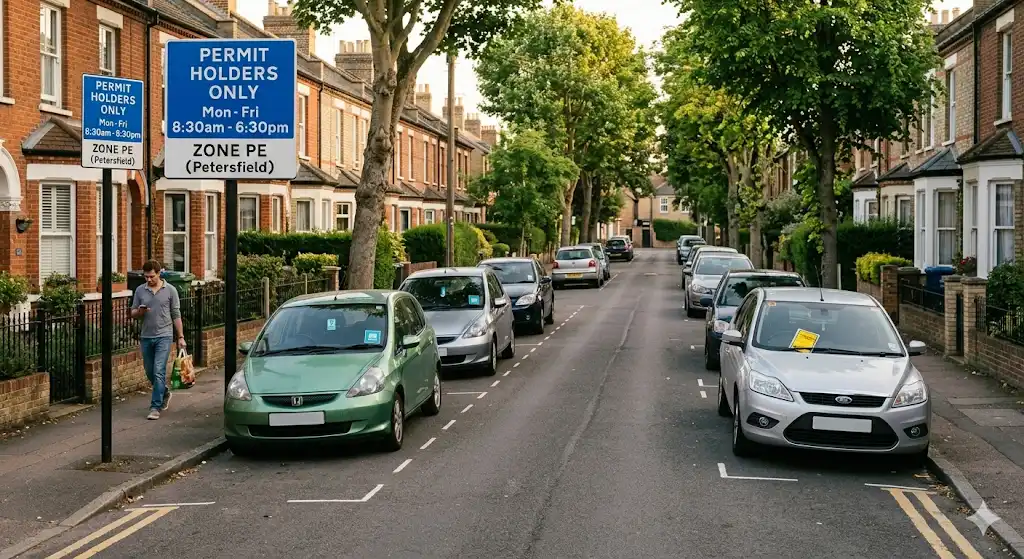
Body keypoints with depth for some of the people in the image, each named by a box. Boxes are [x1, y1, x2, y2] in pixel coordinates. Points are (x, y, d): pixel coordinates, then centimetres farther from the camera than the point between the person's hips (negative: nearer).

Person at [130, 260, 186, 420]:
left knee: (159, 372, -12)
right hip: (146, 337, 4)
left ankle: (155, 407, -9)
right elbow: (133, 314, 11)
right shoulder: (140, 290, 6)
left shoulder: (170, 290, -1)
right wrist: (139, 312, -13)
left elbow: (176, 315, 3)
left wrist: (181, 337, 1)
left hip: (164, 336, -4)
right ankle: (164, 393, 39)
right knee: (150, 372, 13)